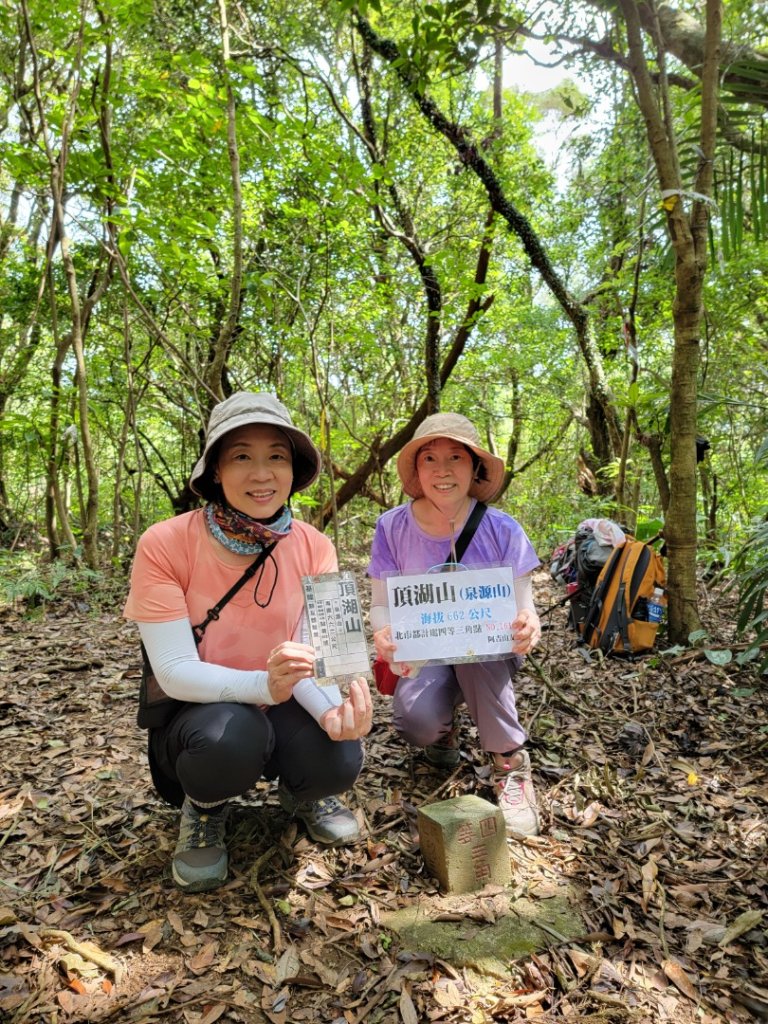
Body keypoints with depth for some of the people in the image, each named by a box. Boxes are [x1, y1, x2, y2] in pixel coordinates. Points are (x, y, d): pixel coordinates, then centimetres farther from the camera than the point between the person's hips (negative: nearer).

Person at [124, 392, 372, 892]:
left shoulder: (314, 547, -11)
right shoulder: (165, 545, -21)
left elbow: (312, 655, -15)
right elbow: (174, 671, -24)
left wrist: (332, 709, -37)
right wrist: (264, 684, -41)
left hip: (281, 709, 2)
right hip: (194, 711, -2)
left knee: (339, 761, -27)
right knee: (230, 734, -36)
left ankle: (301, 793, 13)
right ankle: (203, 811, 3)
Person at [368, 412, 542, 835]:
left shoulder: (501, 529, -14)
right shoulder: (392, 527, -11)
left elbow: (523, 606, -13)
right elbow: (382, 605, -7)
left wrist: (528, 627, -39)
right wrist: (384, 635, -32)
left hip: (489, 655, 0)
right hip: (424, 655, 1)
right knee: (415, 719, -31)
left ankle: (509, 761, -14)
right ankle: (443, 728, 11)